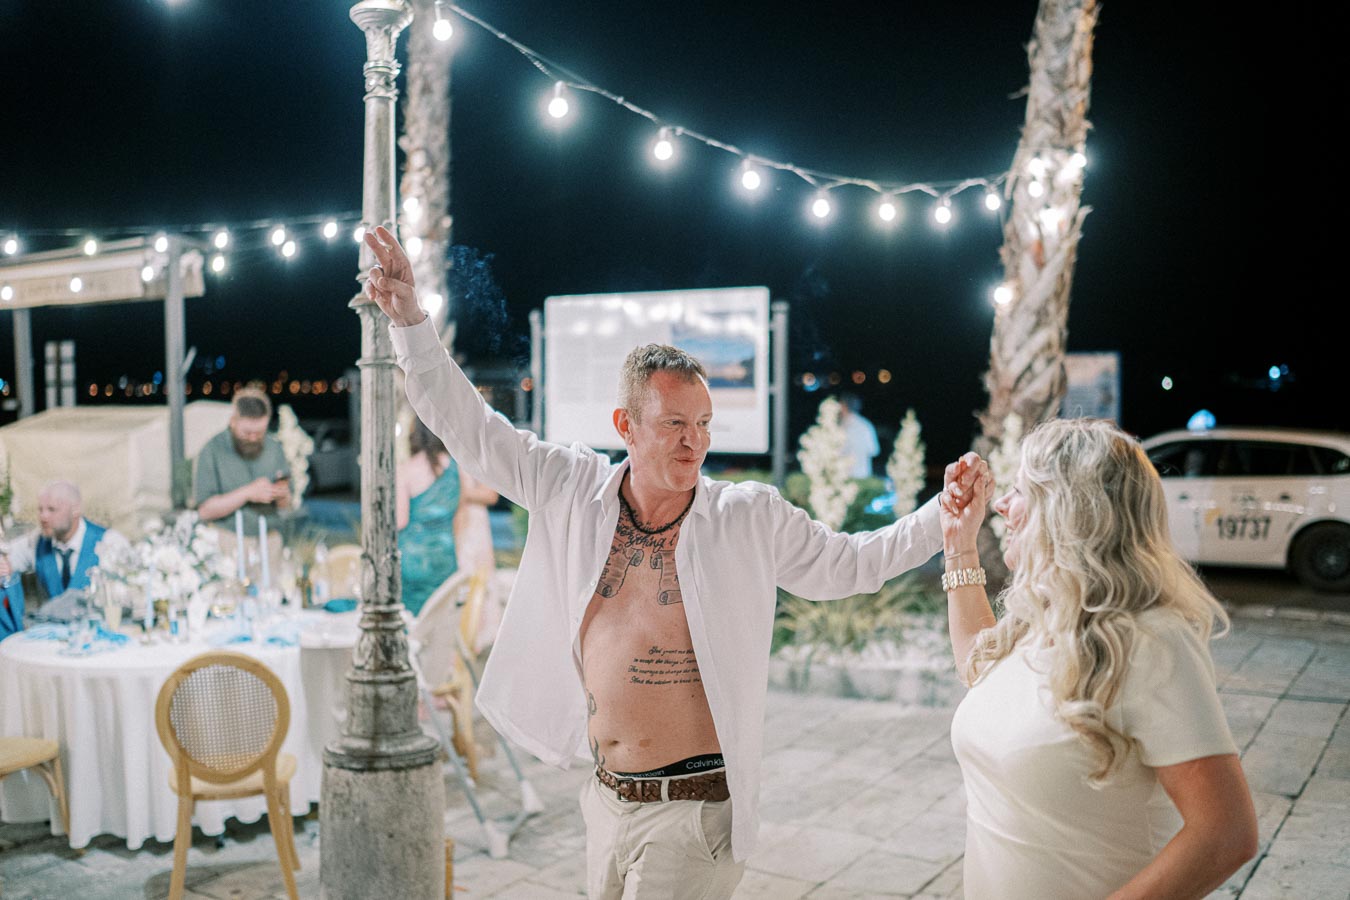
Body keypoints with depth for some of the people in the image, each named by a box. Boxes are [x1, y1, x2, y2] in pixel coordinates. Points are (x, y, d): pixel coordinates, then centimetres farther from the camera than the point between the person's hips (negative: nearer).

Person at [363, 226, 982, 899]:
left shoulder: (751, 519, -6)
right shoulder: (574, 493, -1)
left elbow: (851, 564, 4)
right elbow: (469, 428, 4)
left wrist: (950, 513, -6)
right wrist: (408, 318, 0)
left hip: (693, 810, -4)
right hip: (606, 796, 4)